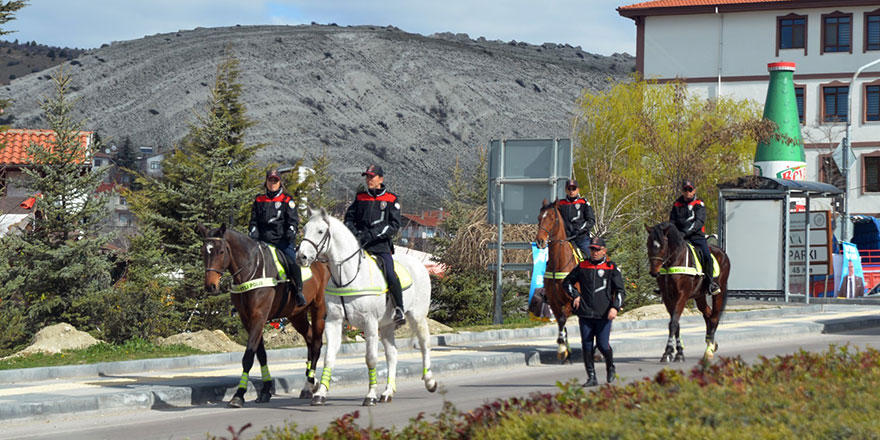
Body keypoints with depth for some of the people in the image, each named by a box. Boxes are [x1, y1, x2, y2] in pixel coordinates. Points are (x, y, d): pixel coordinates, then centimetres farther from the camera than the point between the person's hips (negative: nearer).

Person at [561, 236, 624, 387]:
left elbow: (620, 291, 2)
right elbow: (567, 283, 21)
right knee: (587, 346, 1)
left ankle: (610, 367, 24)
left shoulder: (612, 268, 2)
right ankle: (591, 377, 9)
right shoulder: (582, 267, 9)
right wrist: (575, 295, 5)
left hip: (604, 314, -3)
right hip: (585, 314, 3)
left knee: (603, 345, -6)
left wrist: (615, 307, -13)